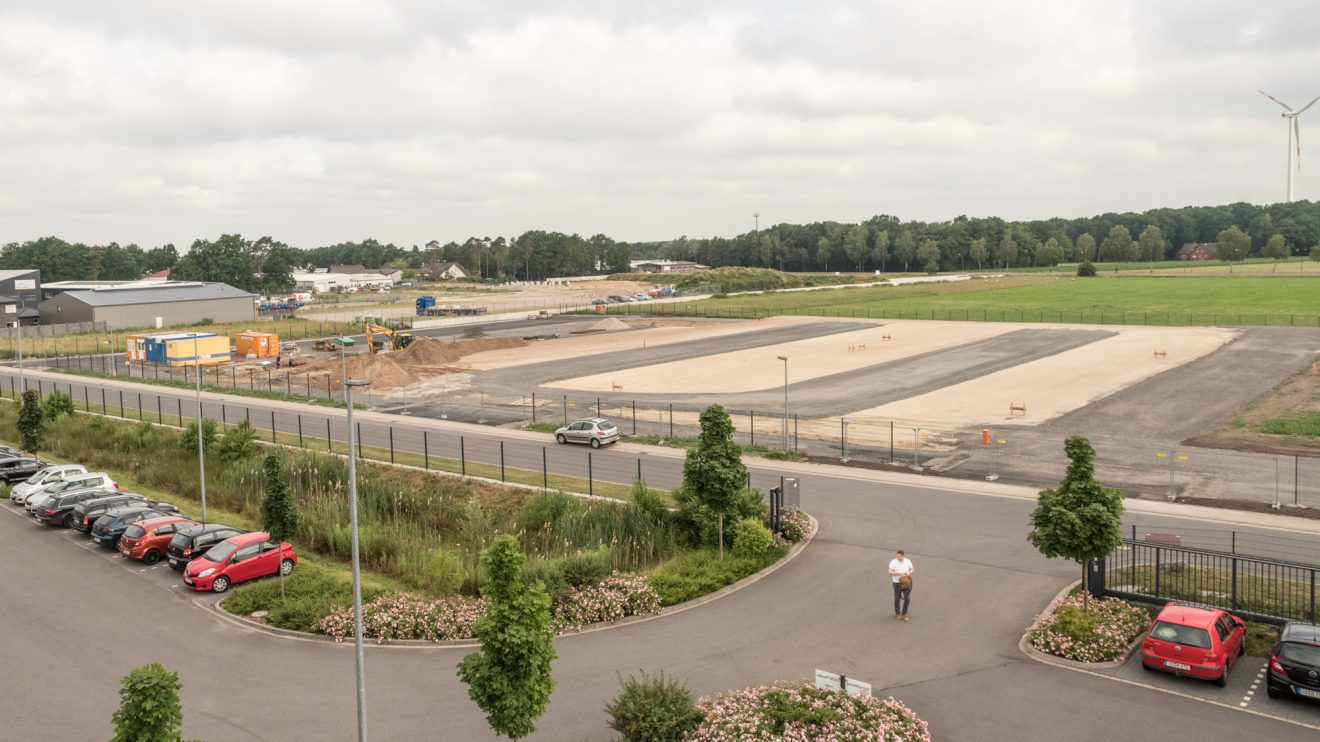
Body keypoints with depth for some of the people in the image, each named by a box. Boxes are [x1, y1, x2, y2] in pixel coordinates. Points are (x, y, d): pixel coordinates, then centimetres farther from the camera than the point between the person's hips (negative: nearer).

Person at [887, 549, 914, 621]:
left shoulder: (908, 561, -4)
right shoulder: (893, 562, -14)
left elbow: (912, 569, 4)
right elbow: (890, 572, -18)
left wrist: (909, 572, -19)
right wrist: (899, 573, -29)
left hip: (906, 582, 2)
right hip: (897, 583, -2)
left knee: (907, 598, -2)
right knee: (897, 598, 11)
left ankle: (904, 614, 15)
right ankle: (897, 613, 31)